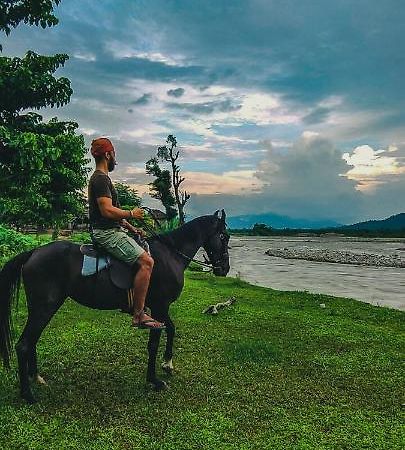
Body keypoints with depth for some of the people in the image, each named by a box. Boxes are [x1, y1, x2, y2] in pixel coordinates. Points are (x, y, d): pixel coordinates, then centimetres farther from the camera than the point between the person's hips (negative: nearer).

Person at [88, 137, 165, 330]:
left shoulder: (101, 178, 21)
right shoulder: (100, 179, -13)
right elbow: (107, 210, -25)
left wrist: (132, 228, 19)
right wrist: (132, 214, -10)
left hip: (112, 230, 11)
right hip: (106, 233, -11)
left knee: (146, 252, 19)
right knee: (146, 261, -20)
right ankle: (138, 315, -17)